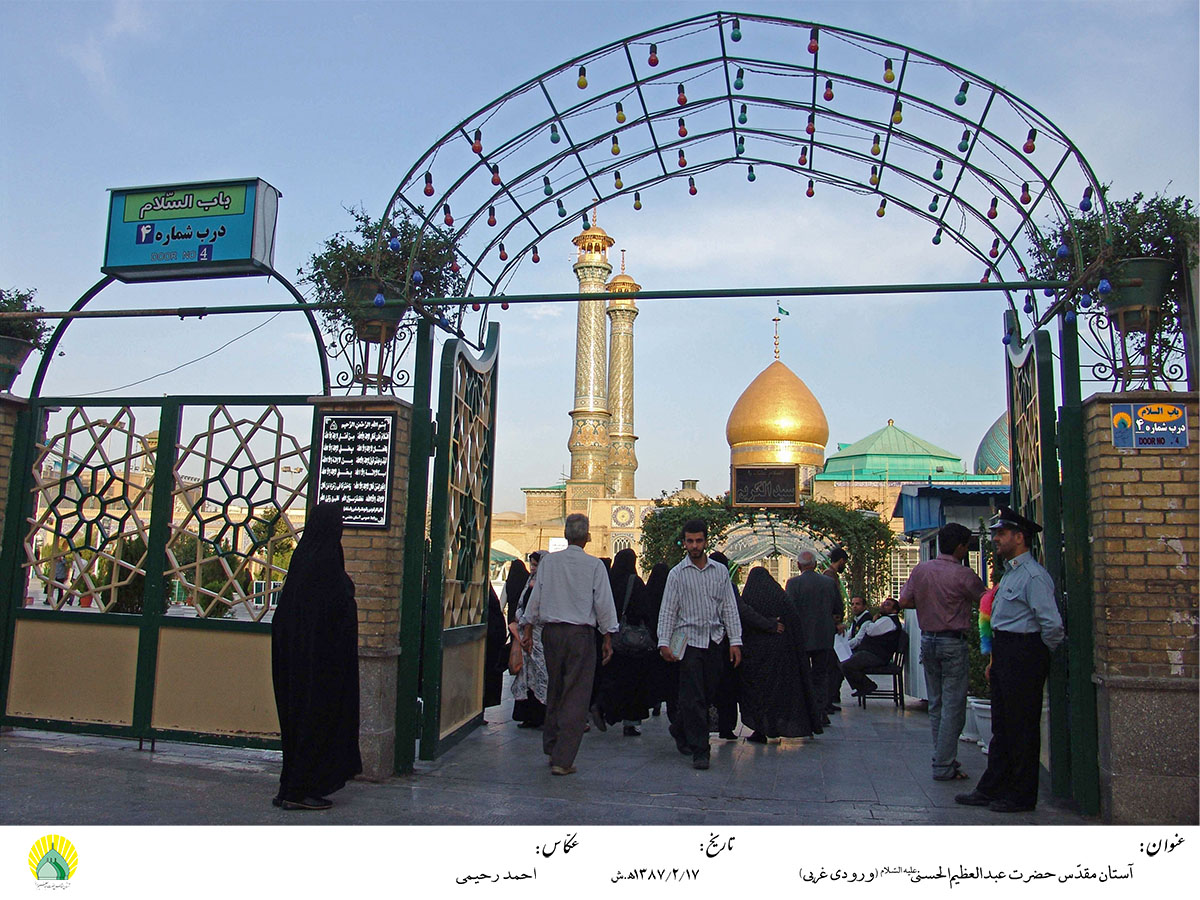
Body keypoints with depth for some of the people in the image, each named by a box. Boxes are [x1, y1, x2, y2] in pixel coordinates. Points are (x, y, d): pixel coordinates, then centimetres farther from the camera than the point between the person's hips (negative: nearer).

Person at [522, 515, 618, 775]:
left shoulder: (548, 561, 3)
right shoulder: (594, 565, -6)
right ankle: (562, 760, 1)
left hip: (551, 632, 4)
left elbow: (536, 598, 7)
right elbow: (604, 603, -4)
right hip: (580, 634, -4)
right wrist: (608, 639, 4)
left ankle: (551, 748, 28)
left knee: (554, 690, 18)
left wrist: (528, 631, 15)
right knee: (576, 696, 1)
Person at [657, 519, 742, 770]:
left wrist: (735, 641, 2)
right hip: (689, 639, -3)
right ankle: (699, 750, 1)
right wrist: (664, 643, -10)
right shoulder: (677, 574, 1)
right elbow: (667, 610, -1)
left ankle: (680, 730, 34)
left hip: (714, 639, 3)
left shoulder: (720, 571, 8)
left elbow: (729, 608, 8)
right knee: (693, 697, -6)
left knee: (708, 694, 11)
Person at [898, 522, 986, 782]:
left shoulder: (920, 569, 2)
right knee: (953, 707, -1)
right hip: (953, 643, -6)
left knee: (936, 705, 15)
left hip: (927, 641, 6)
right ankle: (944, 767, 1)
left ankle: (943, 758, 23)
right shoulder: (962, 575, -14)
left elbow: (904, 601, 6)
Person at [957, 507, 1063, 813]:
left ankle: (1021, 796, 12)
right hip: (1006, 656, 10)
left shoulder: (1033, 576, -17)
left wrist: (1038, 656, -6)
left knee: (1022, 729, 1)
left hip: (1024, 657, -10)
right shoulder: (1010, 572, 16)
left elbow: (1052, 624, -22)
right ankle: (992, 789, 23)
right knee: (1002, 727, 14)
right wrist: (995, 660, 20)